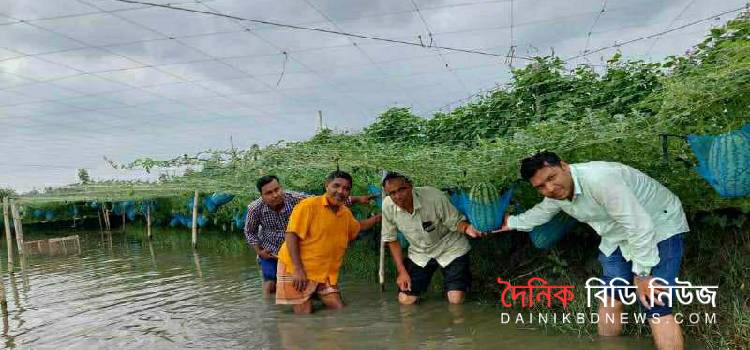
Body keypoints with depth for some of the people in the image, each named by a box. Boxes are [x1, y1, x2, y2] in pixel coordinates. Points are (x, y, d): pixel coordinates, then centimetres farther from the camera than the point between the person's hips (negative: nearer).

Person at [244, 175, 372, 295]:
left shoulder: (295, 198, -28)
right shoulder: (255, 209, -25)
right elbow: (250, 232, -4)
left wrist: (356, 199, -29)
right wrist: (259, 251, -14)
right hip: (269, 253, 0)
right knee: (270, 285, 5)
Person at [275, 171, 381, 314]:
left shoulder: (346, 213, 7)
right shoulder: (309, 205, -14)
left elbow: (357, 227, 30)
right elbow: (291, 236, -17)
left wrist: (380, 217, 23)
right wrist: (298, 270, -21)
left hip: (326, 273, 6)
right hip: (297, 270, -6)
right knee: (304, 314, -5)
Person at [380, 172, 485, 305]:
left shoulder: (434, 196, -30)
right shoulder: (387, 206, -19)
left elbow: (456, 222, -18)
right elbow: (391, 240, -4)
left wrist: (467, 228, -42)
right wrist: (402, 271, -6)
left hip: (450, 248, -3)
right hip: (419, 253, 3)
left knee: (456, 299, -12)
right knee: (405, 300, -4)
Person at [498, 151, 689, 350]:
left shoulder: (598, 178, -35)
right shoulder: (554, 194, -7)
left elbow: (639, 225, -33)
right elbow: (541, 212, 18)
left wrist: (642, 274, -28)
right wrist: (511, 223, 20)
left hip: (658, 227, -8)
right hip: (617, 236, 8)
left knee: (654, 307, -15)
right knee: (610, 298, 8)